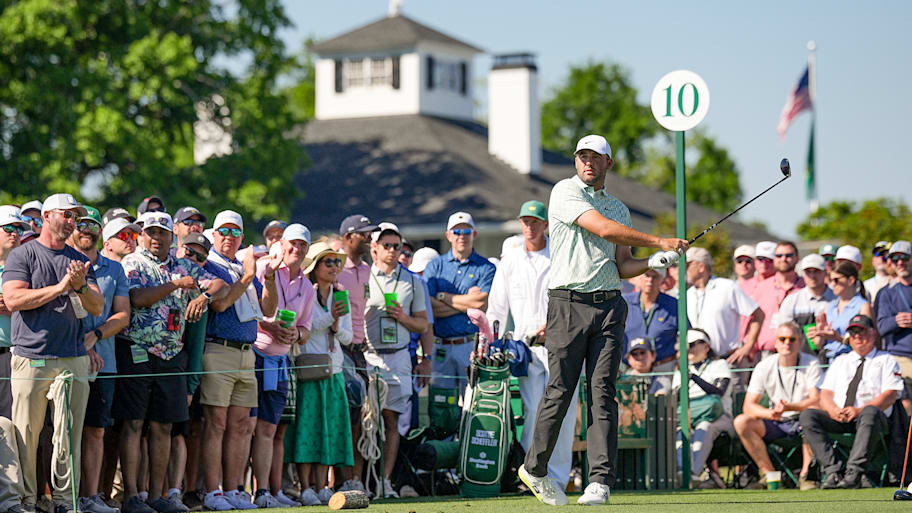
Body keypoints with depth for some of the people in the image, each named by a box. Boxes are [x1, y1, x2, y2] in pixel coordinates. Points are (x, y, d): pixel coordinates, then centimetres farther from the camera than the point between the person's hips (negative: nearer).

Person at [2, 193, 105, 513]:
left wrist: (81, 286, -11)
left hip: (73, 360, 4)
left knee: (70, 436, 1)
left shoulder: (80, 261, 16)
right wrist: (60, 287, -13)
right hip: (31, 359, -4)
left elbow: (97, 307, 10)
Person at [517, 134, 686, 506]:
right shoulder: (565, 192, 1)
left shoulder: (619, 208, 20)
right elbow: (604, 229, -12)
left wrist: (653, 262, -5)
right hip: (568, 304, -4)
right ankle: (534, 468, 13)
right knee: (561, 389, -4)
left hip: (609, 307, 4)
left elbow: (623, 267, 16)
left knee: (602, 391, -5)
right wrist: (659, 242, -10)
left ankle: (600, 480, -10)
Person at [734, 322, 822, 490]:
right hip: (776, 425, 3)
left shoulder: (811, 364, -7)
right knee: (741, 422, -22)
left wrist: (788, 407, -36)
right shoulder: (764, 367, -1)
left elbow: (816, 401, -19)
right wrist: (771, 413, -28)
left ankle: (805, 474, -26)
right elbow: (749, 406, -6)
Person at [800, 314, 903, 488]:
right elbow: (825, 395, 17)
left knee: (870, 412, -40)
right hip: (838, 420, 4)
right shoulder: (840, 361, 27)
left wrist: (859, 410, -17)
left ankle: (854, 472, -46)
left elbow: (890, 395, -1)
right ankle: (832, 472, -34)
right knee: (807, 415, -23)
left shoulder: (886, 361, 15)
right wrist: (833, 410, -9)